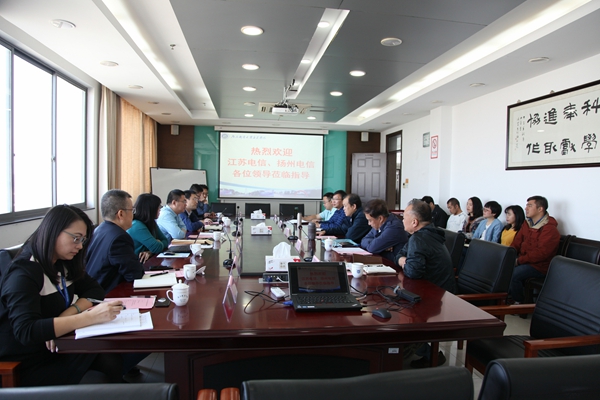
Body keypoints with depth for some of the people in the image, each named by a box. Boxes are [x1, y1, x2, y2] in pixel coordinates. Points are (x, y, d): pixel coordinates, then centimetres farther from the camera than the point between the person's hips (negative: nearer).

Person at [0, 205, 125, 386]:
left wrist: (71, 311, -18)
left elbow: (95, 290, 3)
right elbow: (26, 332, -34)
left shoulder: (63, 263, 5)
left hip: (55, 349, 6)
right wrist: (90, 316, -40)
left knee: (113, 359, -20)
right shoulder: (23, 273, -21)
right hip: (26, 366, -6)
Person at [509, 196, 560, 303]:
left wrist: (519, 260, -23)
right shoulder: (527, 224, 11)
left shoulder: (550, 229, -15)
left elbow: (541, 253, -22)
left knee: (512, 274, -29)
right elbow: (517, 242, 12)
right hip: (523, 260, 8)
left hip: (539, 266, -8)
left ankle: (518, 303, -5)